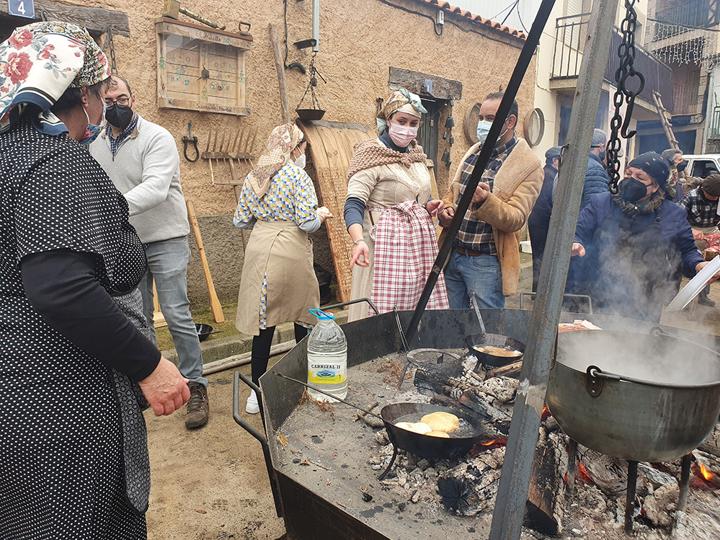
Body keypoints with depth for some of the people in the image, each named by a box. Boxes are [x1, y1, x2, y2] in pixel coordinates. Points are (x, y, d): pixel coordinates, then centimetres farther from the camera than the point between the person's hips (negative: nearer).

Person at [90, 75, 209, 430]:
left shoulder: (157, 138, -12)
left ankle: (195, 386, 5)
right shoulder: (95, 145, 7)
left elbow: (156, 187, -26)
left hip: (164, 239, -5)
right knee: (138, 318, 12)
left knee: (176, 315, -6)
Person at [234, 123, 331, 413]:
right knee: (302, 317, 12)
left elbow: (240, 221, 11)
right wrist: (321, 214, 8)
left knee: (264, 321, 8)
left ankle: (257, 392, 13)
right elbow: (307, 223, -13)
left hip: (259, 250, 5)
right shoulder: (298, 176, -7)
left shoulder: (252, 177, 9)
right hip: (291, 251, -5)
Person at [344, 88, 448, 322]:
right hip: (386, 245, -6)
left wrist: (429, 207, 4)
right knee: (382, 313, -6)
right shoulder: (371, 155, -6)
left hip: (420, 245, 7)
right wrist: (359, 241, -35)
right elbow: (353, 205, -17)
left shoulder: (417, 156, 15)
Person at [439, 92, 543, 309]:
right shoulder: (473, 152, 11)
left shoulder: (529, 166, -9)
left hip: (487, 262, -6)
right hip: (453, 255, 6)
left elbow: (516, 219, -16)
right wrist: (445, 210, -1)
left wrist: (486, 201, -34)